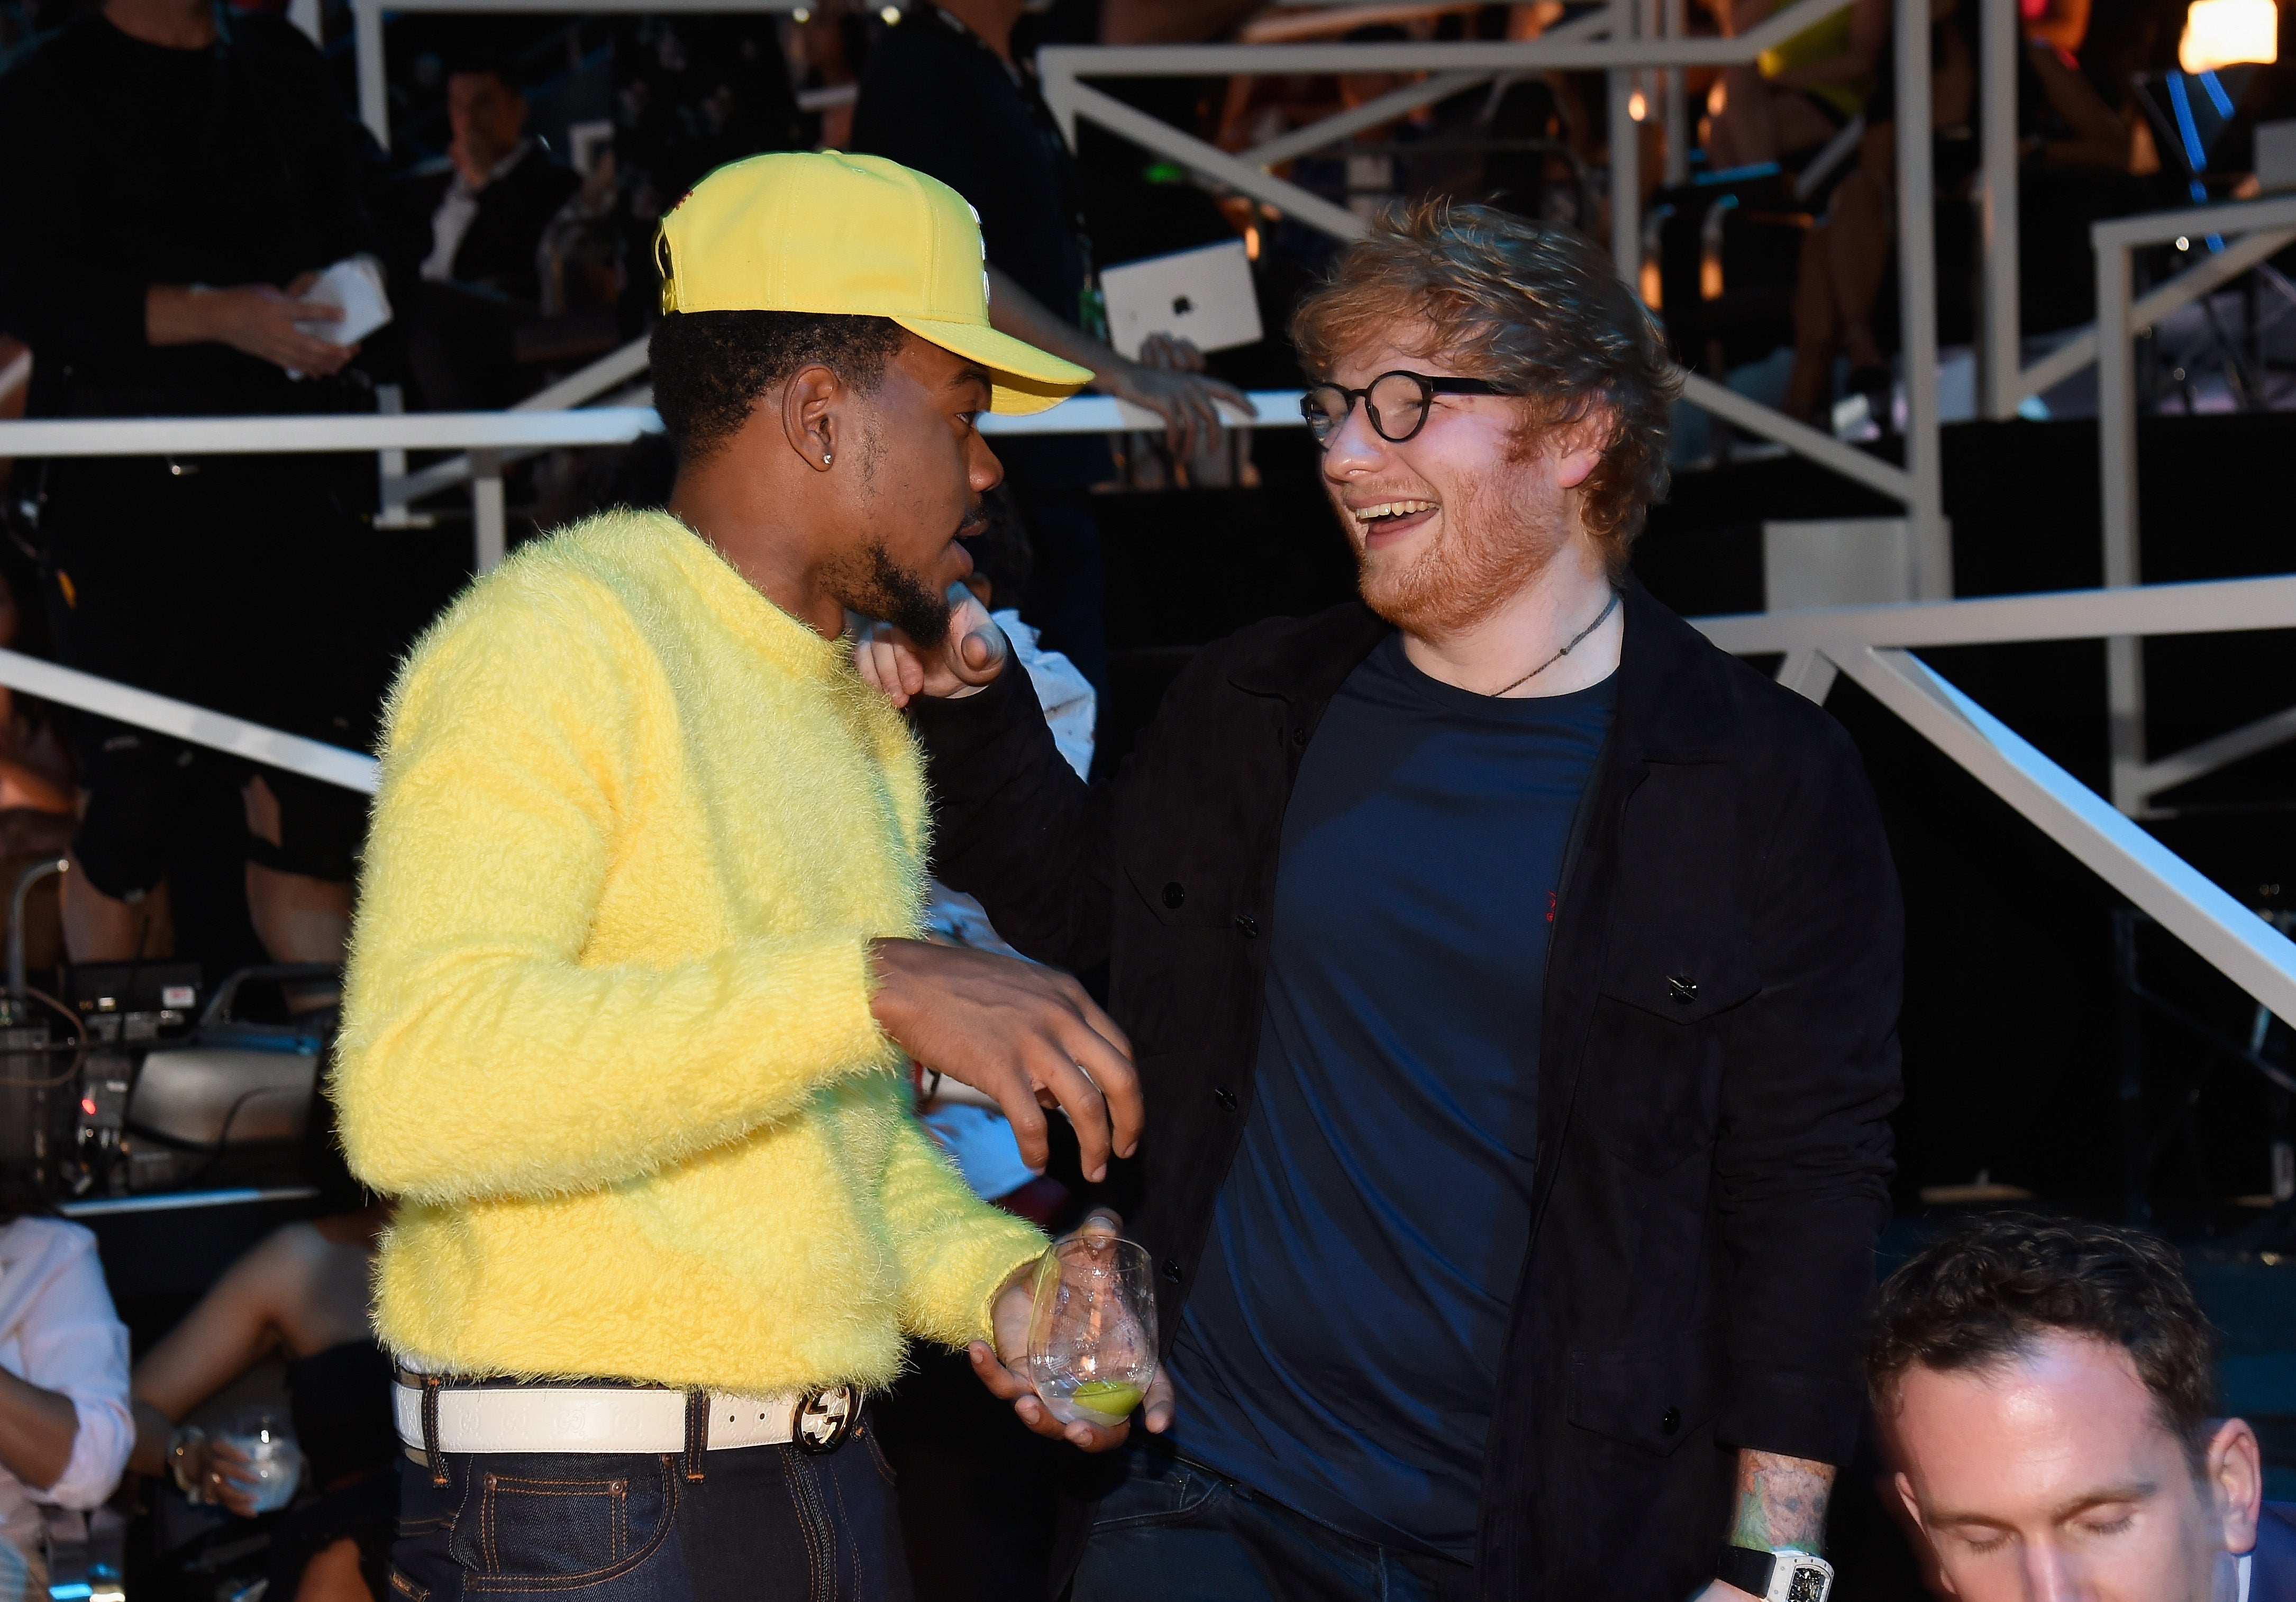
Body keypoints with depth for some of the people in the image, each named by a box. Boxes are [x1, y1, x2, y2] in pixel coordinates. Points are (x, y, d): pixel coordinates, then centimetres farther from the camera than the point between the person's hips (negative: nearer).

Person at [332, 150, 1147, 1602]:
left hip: (832, 1482, 8)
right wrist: (870, 988, -29)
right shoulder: (557, 640, -11)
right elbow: (417, 1088, -26)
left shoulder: (864, 715, 18)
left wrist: (997, 1280, 3)